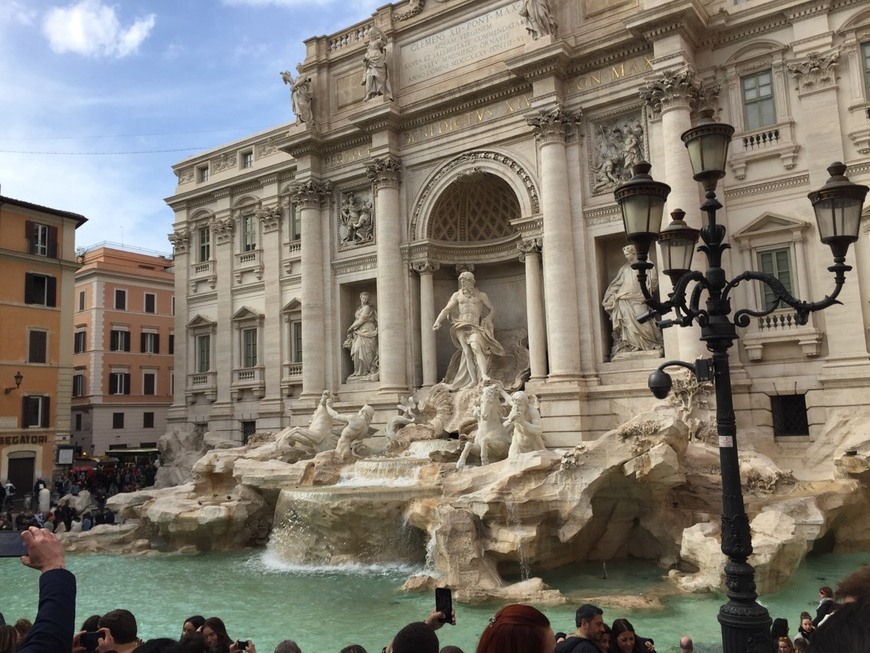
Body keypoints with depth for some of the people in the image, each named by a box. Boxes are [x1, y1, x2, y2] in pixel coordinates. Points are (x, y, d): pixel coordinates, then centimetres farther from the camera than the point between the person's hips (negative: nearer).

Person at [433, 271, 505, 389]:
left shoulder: (481, 295, 12)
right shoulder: (457, 295, 15)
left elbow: (492, 310, 15)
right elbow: (446, 309, 10)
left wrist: (487, 320, -3)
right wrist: (438, 321, -4)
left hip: (476, 326, -2)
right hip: (462, 326, 2)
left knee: (475, 346, -27)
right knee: (467, 352, -9)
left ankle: (484, 375, -36)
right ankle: (473, 380, -12)